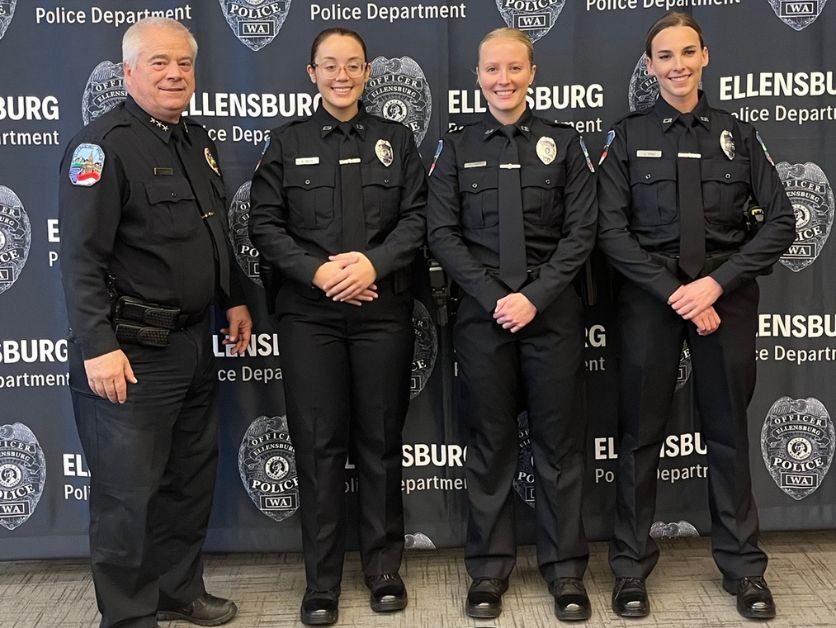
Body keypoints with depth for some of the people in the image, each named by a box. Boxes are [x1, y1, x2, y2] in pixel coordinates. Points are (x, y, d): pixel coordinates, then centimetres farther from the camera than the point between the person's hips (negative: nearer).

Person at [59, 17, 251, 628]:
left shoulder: (197, 140, 13)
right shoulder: (104, 145, -13)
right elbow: (81, 257, -19)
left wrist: (235, 299, 21)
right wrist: (98, 347, -24)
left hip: (193, 341, 8)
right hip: (131, 349, -8)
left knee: (192, 476, 17)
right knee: (129, 490, 1)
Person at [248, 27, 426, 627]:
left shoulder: (397, 139, 11)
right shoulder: (286, 143, 9)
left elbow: (418, 217, 2)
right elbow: (264, 223, 2)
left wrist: (373, 262, -14)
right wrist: (318, 271, -13)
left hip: (383, 311, 1)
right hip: (310, 314, 0)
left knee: (381, 441, 6)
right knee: (318, 444, 2)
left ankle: (384, 567, 21)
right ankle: (322, 579, 15)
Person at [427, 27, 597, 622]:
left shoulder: (563, 142, 5)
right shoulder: (458, 146, 7)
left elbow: (582, 231, -1)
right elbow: (442, 232, 1)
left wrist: (534, 296, -12)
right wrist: (494, 297, -10)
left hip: (553, 311, 0)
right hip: (482, 313, 1)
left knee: (560, 439, 5)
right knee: (489, 441, 7)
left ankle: (566, 570, 17)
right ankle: (489, 568, 19)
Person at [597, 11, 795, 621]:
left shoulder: (737, 134, 5)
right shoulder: (628, 137, 2)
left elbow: (780, 222, 0)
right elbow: (612, 230, -6)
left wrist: (716, 282, -12)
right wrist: (674, 293, -14)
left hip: (726, 296, 1)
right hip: (649, 298, -1)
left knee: (728, 432, 9)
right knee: (642, 432, 5)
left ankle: (743, 565, 23)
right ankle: (631, 564, 19)